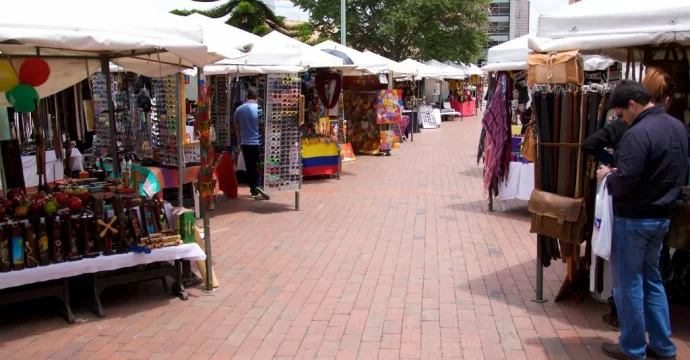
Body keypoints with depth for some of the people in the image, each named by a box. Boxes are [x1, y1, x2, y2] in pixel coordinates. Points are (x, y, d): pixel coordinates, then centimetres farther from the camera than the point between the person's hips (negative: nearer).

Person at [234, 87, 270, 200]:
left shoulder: (239, 110, 4)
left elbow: (237, 128, 12)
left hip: (246, 143, 3)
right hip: (259, 143, -3)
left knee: (250, 167, 8)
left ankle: (254, 190, 12)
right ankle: (260, 186, -12)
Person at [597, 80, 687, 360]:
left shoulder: (638, 133, -22)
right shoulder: (678, 127, 7)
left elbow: (624, 183, -26)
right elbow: (679, 173, 18)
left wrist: (607, 176, -6)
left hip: (633, 219, -9)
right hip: (662, 216, 9)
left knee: (628, 284, 5)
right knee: (652, 280, 19)